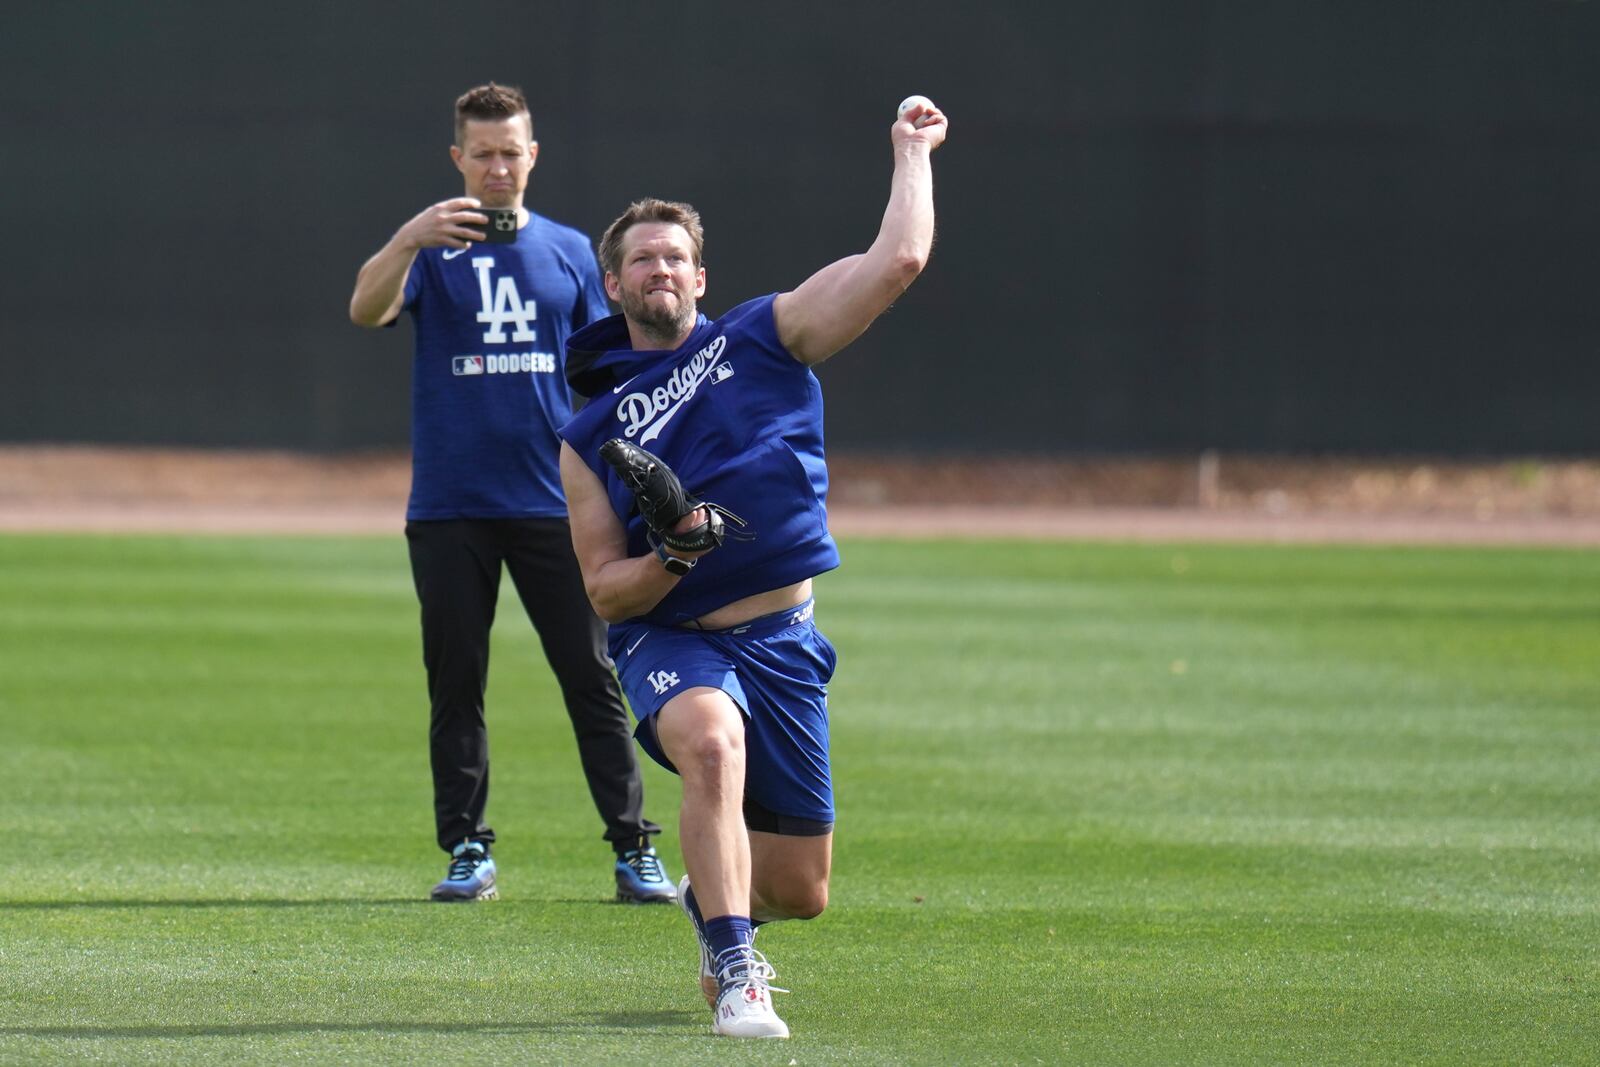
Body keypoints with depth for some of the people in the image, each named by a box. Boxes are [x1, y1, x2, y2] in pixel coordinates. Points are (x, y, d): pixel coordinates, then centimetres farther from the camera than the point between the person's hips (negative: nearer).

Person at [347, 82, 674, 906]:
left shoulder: (569, 251, 11)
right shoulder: (432, 249, 4)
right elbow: (366, 310, -16)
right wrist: (409, 240, -34)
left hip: (553, 503, 1)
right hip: (449, 509, -1)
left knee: (592, 678, -1)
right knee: (454, 684, 3)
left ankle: (634, 849, 1)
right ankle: (467, 851, 10)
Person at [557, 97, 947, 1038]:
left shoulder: (764, 339, 6)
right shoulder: (590, 436, 7)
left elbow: (899, 260, -3)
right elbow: (604, 589, 3)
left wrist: (913, 154, 5)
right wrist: (670, 559, -17)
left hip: (783, 643, 2)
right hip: (670, 640, -2)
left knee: (800, 890, 7)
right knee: (711, 740, -39)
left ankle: (714, 902, 45)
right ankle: (734, 979, -35)